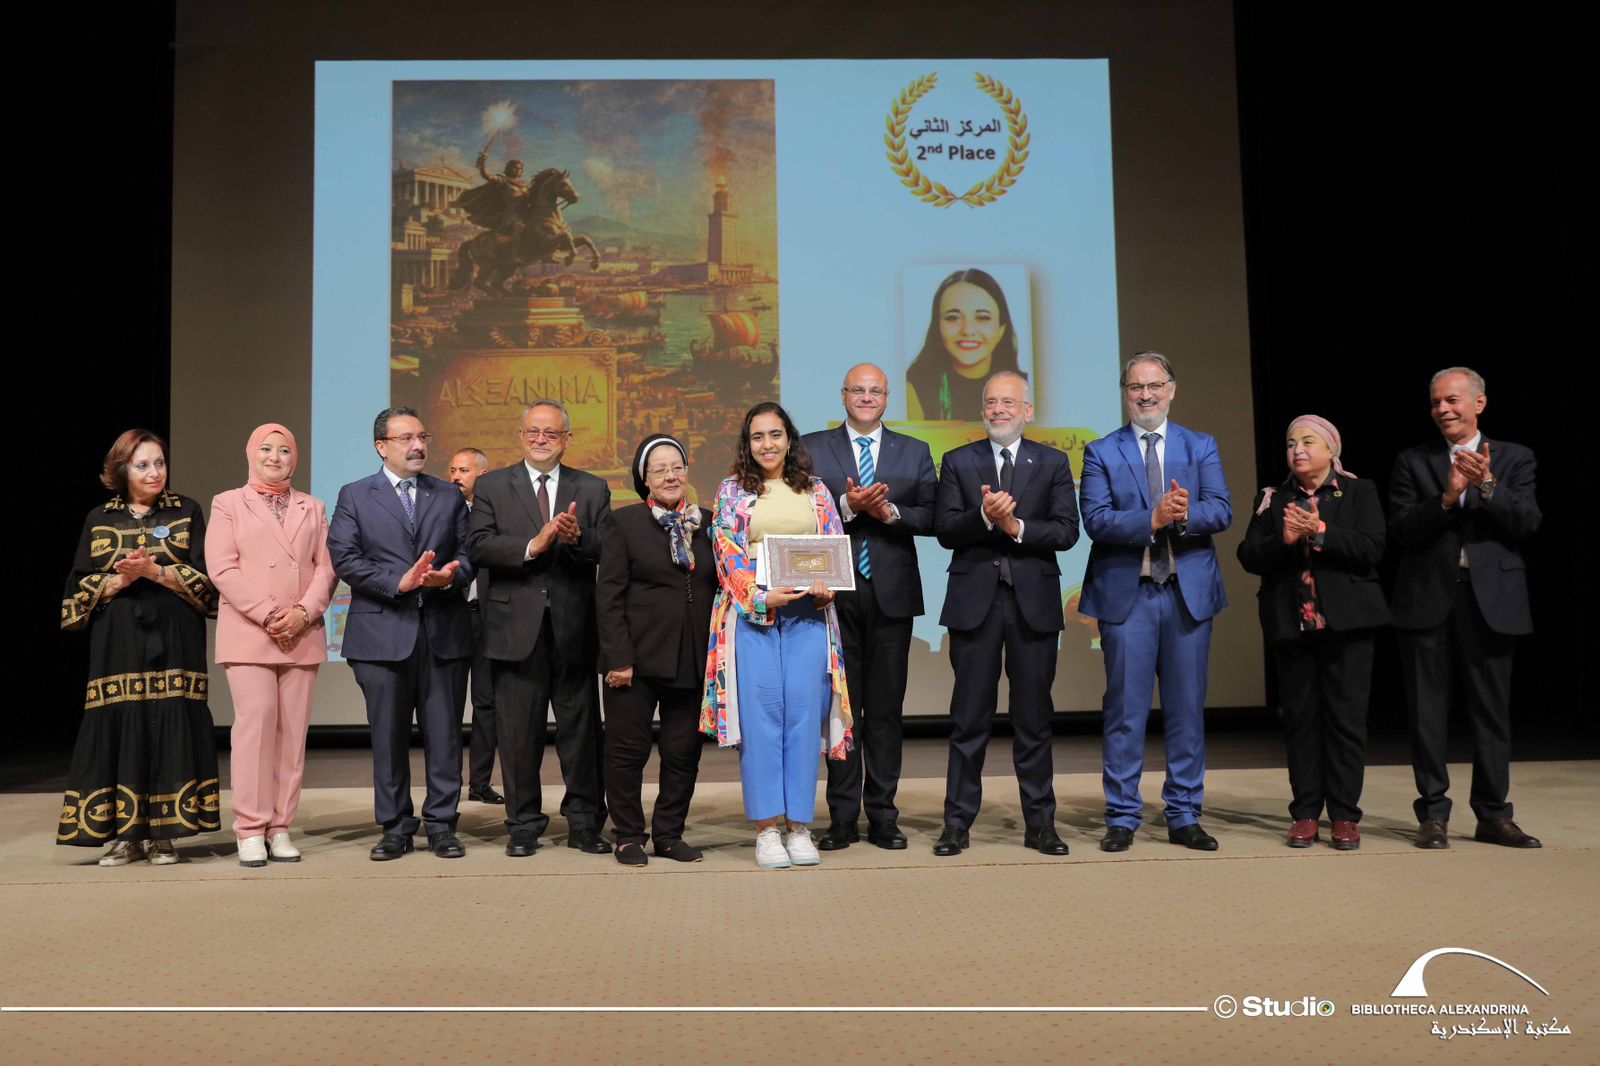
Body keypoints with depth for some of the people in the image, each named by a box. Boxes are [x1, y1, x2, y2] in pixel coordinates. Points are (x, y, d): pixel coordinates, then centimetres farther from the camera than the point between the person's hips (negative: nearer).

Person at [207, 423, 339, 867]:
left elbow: (326, 567, 9)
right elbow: (222, 568, -1)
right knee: (256, 722, -11)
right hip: (248, 633, -3)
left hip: (302, 635, 3)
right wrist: (267, 614, -12)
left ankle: (280, 827, 5)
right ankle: (250, 830, -5)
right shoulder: (228, 504, 10)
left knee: (293, 730, 0)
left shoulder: (312, 509, 19)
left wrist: (303, 612, -8)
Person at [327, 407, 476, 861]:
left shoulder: (449, 496, 15)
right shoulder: (354, 496, 8)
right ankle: (395, 828, 15)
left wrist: (450, 576, -13)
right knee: (388, 737, 4)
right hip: (382, 632, -1)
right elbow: (344, 558, -3)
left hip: (444, 631, 2)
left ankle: (441, 826, 13)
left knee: (444, 734, 3)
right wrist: (398, 582, -15)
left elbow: (469, 552, 9)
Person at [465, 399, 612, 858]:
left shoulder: (592, 489, 10)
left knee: (582, 728, 5)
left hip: (574, 626, 1)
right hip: (516, 626, -1)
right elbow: (478, 546, -6)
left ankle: (584, 823, 16)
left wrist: (578, 537, -21)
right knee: (519, 731, 6)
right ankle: (524, 825, 18)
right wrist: (532, 545, -19)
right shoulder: (492, 486, 8)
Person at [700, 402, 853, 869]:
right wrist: (762, 596, -15)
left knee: (804, 712, -3)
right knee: (761, 714, -6)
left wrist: (825, 586, -10)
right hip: (752, 613, -2)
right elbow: (727, 553, 0)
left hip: (809, 613, 2)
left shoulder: (815, 490, 15)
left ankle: (799, 827, 4)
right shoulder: (732, 490, 9)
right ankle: (766, 830, 0)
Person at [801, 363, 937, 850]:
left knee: (886, 708, 5)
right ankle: (843, 818, 12)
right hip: (835, 594, -1)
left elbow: (932, 517, 3)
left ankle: (883, 817, 14)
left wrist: (890, 512, -13)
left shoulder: (914, 452, 11)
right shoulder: (812, 448, 6)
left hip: (891, 594, 1)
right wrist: (847, 506, -16)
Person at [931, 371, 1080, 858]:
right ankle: (958, 823, 10)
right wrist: (984, 516, -18)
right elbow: (945, 530, -2)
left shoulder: (1053, 463, 8)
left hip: (1034, 602, 0)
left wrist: (1016, 526, -14)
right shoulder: (958, 462, 8)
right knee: (969, 717, 3)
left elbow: (1067, 531, -2)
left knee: (1034, 718, 6)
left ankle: (1040, 825, 15)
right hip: (975, 599, 0)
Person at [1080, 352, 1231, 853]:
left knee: (1187, 709, 7)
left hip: (1189, 592, 2)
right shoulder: (1101, 452, 5)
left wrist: (1185, 515, -24)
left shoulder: (1202, 447, 10)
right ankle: (1122, 817, 11)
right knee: (1125, 711, 2)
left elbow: (1221, 511, -3)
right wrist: (1153, 519, -22)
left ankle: (1184, 816, 18)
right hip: (1126, 594, -2)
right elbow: (1096, 520, -9)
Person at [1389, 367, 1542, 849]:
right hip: (1427, 601, 0)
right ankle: (1434, 813, 11)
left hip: (1490, 600, 0)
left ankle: (1493, 814, 15)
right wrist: (1447, 497, -16)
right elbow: (1400, 532, -4)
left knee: (1492, 710, 5)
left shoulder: (1514, 458, 9)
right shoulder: (1413, 462, 7)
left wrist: (1488, 486, -18)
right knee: (1427, 713, 2)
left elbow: (1527, 523, -4)